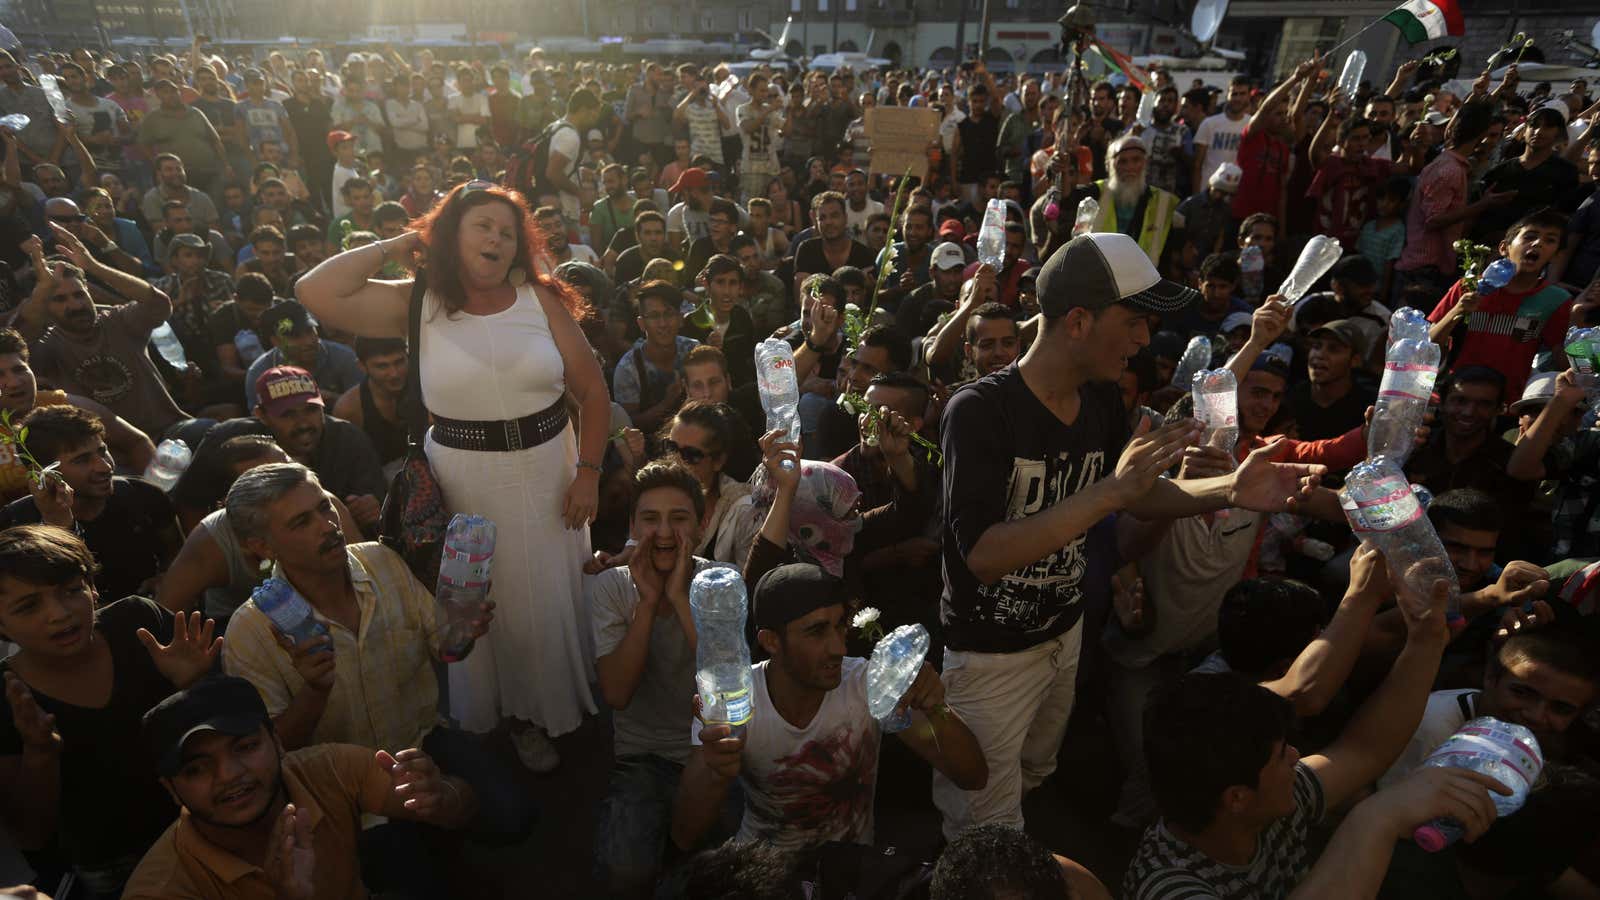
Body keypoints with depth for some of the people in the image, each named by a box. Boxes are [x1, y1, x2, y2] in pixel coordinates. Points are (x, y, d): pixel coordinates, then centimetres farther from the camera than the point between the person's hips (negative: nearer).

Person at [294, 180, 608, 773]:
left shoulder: (541, 302, -3)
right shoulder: (418, 305, -4)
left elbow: (593, 391, -1)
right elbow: (315, 294, -15)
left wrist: (588, 471, -7)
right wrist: (396, 245, -7)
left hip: (547, 476, 1)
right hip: (463, 483, -1)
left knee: (548, 602, 14)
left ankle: (543, 711, 39)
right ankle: (495, 712, 38)